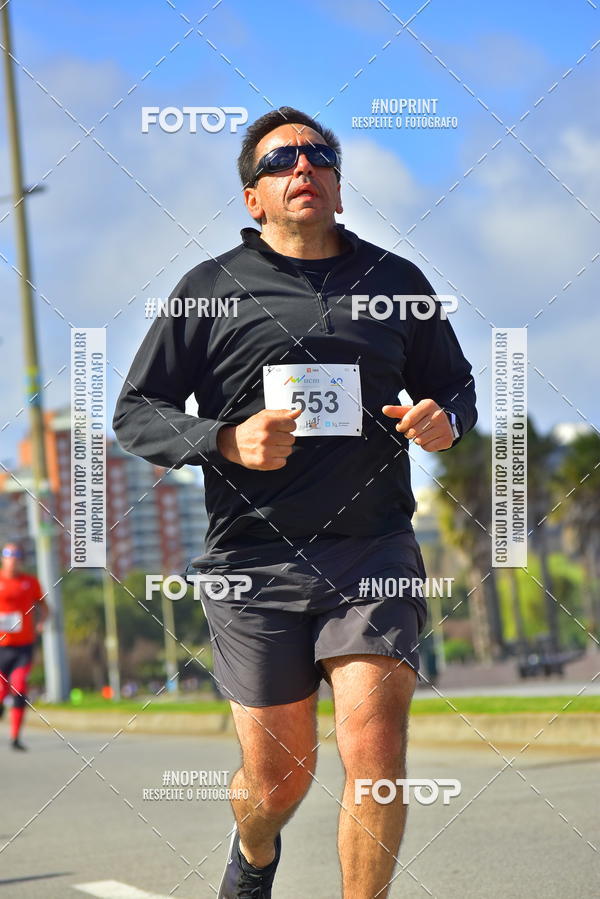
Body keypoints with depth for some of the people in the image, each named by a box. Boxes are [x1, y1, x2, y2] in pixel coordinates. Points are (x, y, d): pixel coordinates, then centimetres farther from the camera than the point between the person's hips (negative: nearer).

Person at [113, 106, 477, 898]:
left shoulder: (398, 282, 12)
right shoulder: (210, 289, 6)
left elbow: (455, 386, 22)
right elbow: (135, 413, 6)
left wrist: (445, 420, -2)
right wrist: (224, 441, -13)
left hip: (374, 552, 1)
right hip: (255, 562, -1)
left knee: (375, 752, -16)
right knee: (278, 777, 6)